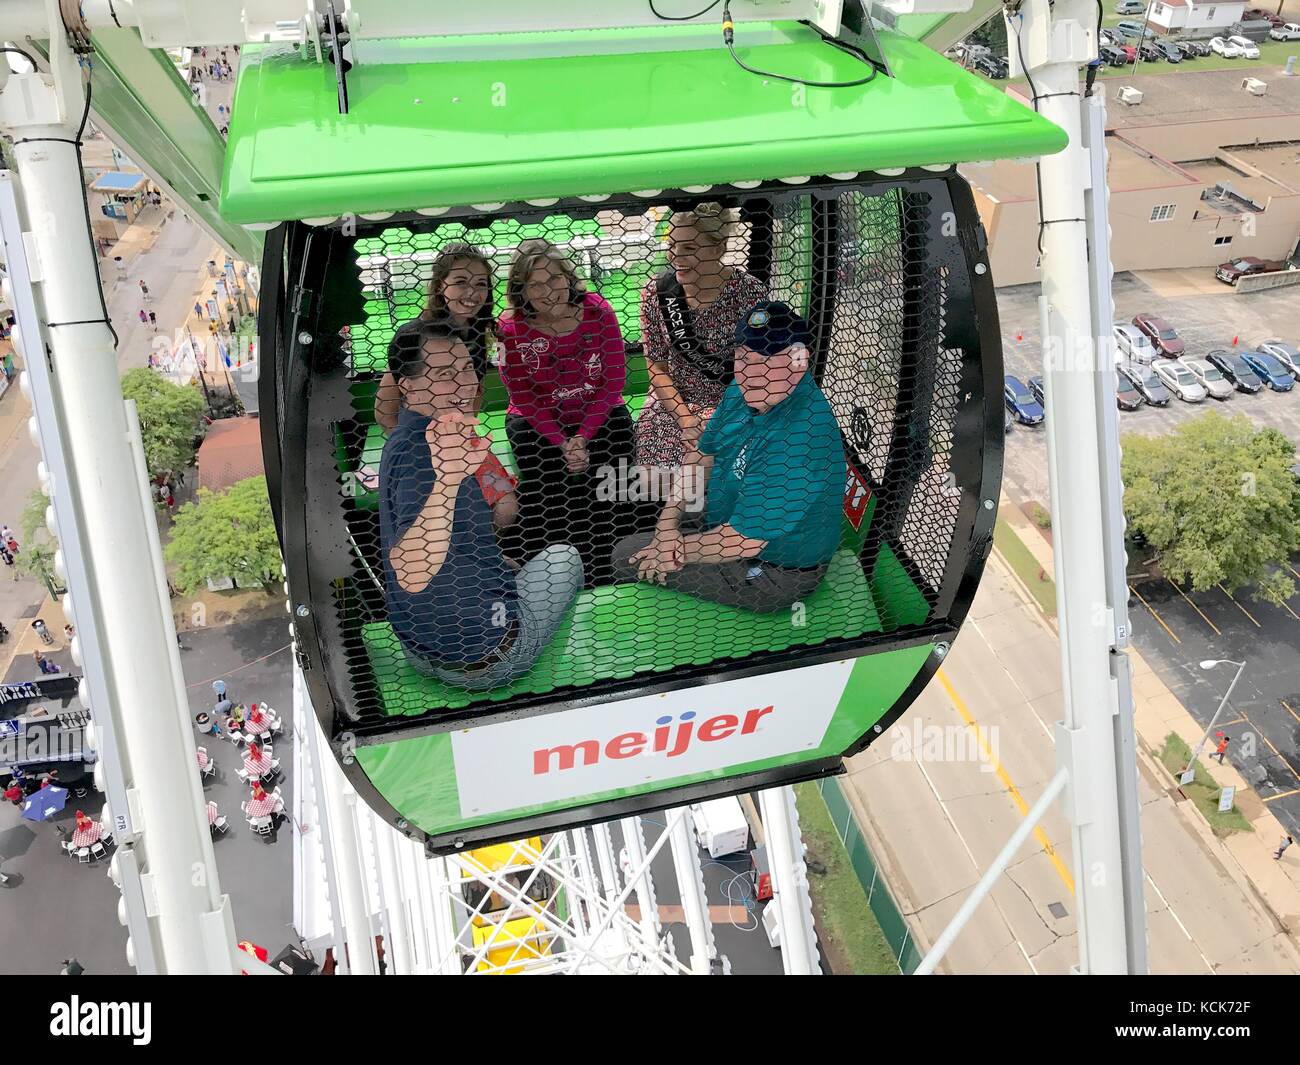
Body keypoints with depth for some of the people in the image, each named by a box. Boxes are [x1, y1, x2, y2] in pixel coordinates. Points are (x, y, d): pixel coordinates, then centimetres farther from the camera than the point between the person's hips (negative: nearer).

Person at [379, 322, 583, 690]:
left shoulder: (405, 439, 4)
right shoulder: (422, 452, -30)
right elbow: (411, 575, -45)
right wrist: (447, 480, -58)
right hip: (482, 663, -10)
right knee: (562, 557, 19)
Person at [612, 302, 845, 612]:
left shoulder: (797, 437, -36)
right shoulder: (746, 390, -6)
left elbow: (743, 541, -32)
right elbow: (703, 457, 8)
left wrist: (680, 548, -16)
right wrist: (669, 521, -6)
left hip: (773, 572, -9)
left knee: (630, 559, -2)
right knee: (626, 549, 18)